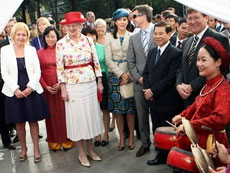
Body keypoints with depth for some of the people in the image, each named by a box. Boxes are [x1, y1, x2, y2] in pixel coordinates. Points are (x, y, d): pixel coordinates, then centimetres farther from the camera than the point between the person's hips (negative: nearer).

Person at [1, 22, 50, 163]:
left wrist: (30, 87, -11)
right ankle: (23, 148, 26)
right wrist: (15, 89, -12)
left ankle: (36, 148, 18)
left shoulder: (32, 50, 5)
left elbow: (37, 71, 2)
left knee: (33, 121, 6)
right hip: (14, 92, 0)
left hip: (32, 90, 1)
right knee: (19, 122, 9)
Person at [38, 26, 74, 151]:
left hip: (62, 86, -1)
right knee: (52, 114, 9)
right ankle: (54, 141, 21)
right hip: (47, 88, 1)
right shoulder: (40, 53, 4)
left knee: (64, 112, 5)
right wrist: (46, 86, -7)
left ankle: (66, 140, 19)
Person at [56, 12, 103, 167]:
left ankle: (90, 149, 28)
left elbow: (96, 62, 6)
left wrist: (100, 82, 4)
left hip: (90, 84, 3)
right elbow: (59, 68, -4)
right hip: (72, 86, -2)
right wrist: (63, 89, -8)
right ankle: (81, 153, 20)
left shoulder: (88, 40, 2)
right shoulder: (61, 44, -5)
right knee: (77, 117, 6)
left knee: (91, 115, 10)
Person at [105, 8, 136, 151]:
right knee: (117, 107, 4)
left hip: (130, 74, -1)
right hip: (115, 75, 2)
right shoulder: (109, 37, 4)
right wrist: (121, 74, -9)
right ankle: (122, 137, 16)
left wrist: (129, 75, -13)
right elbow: (108, 59, -1)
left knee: (130, 106, 2)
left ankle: (131, 136, 15)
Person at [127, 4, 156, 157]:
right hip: (139, 83, 4)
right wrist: (138, 78, -3)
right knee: (142, 115, 10)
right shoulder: (133, 38, 13)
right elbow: (130, 61, 10)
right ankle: (145, 143, 24)